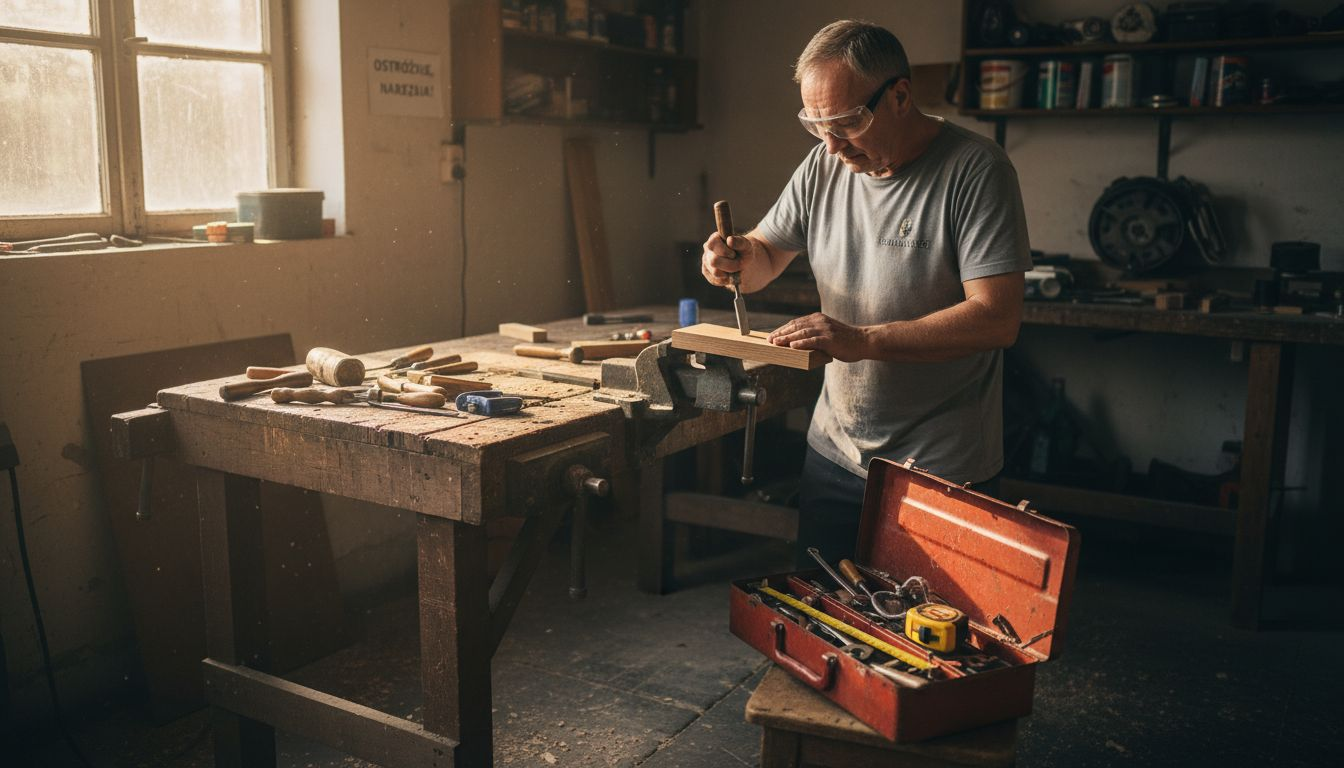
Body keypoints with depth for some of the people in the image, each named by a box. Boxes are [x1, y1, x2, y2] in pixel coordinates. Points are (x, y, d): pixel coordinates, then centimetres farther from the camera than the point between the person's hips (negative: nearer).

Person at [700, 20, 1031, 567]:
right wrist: (737, 259, -13)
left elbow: (997, 318, -23)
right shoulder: (823, 166, 2)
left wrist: (863, 340, -30)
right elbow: (765, 255, 12)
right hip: (834, 452, 5)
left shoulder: (975, 169, -16)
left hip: (942, 468, -5)